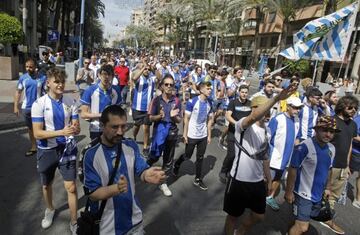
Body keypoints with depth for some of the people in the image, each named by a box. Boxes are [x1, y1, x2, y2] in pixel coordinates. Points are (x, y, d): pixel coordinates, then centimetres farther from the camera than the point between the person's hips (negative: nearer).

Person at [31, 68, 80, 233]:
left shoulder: (71, 102, -7)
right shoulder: (39, 104, -14)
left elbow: (77, 128, -4)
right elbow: (37, 133, -18)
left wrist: (75, 129, -28)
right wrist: (61, 132, -31)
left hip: (66, 148, 0)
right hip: (47, 150, 0)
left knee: (71, 187, 1)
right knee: (47, 185, 21)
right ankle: (50, 210, 51)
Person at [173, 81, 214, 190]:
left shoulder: (209, 103, 0)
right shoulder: (192, 102, -15)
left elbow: (210, 120, 7)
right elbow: (186, 119, -11)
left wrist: (209, 135, 6)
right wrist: (184, 134, -12)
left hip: (203, 136, 4)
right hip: (192, 136, -4)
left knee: (200, 158, 11)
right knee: (187, 156, 12)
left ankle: (198, 179, 25)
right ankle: (176, 165, 42)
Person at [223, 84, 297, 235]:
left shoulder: (265, 130, 6)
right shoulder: (243, 125, -18)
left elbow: (264, 157, 15)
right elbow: (254, 117, -44)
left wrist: (269, 179, 17)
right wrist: (276, 98, -50)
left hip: (258, 181, 7)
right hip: (239, 180, -7)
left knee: (258, 216, 20)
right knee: (233, 216, 13)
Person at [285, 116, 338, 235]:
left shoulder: (331, 148, 0)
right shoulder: (304, 146, -22)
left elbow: (328, 169, 15)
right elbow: (293, 169, -18)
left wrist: (327, 187, 17)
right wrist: (289, 192, -15)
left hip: (318, 194, 7)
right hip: (303, 193, -7)